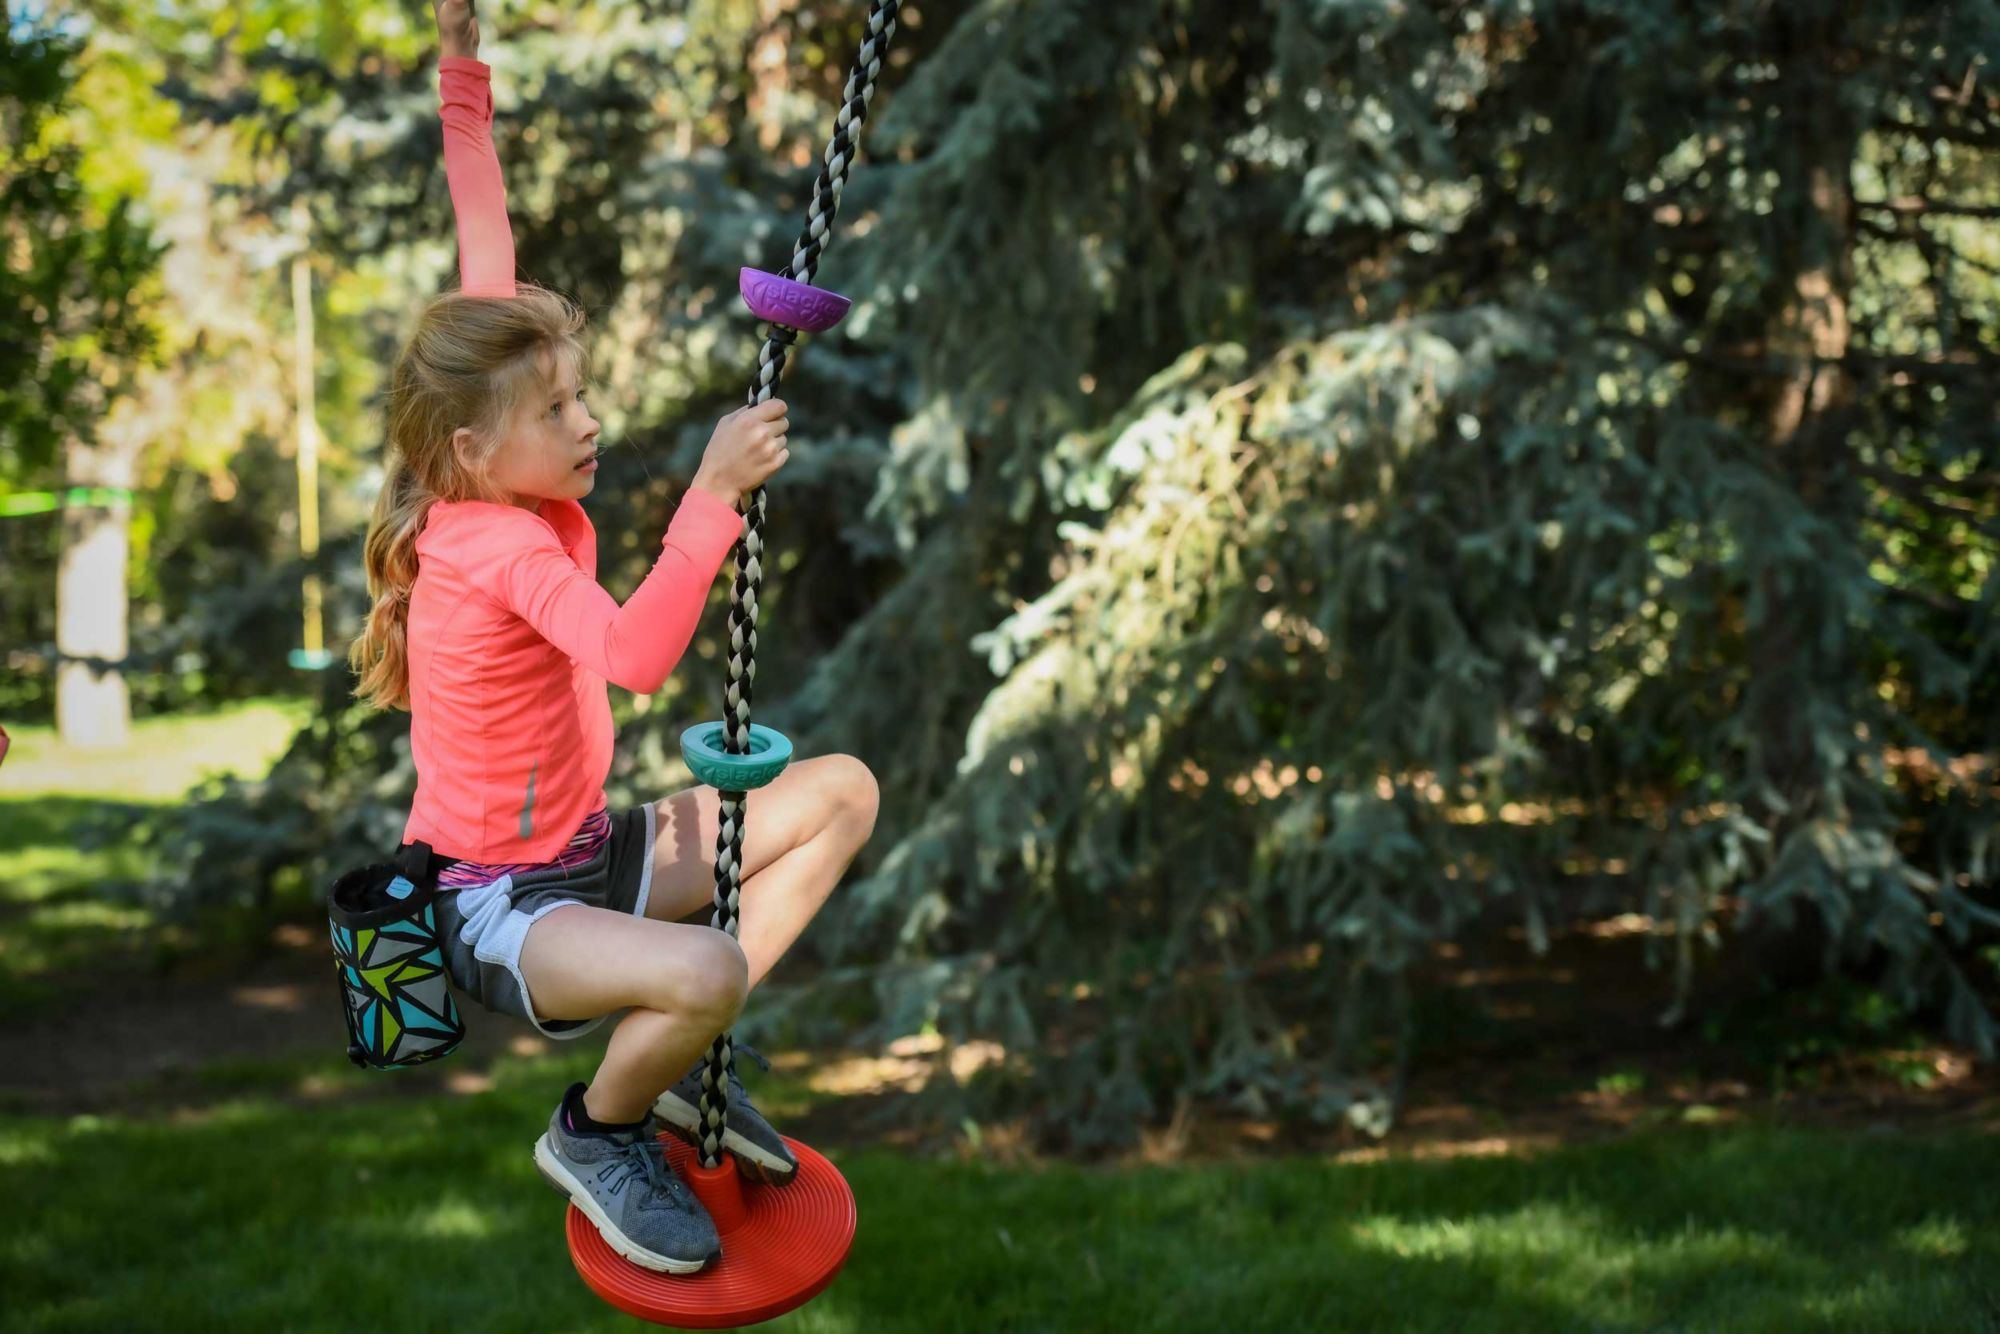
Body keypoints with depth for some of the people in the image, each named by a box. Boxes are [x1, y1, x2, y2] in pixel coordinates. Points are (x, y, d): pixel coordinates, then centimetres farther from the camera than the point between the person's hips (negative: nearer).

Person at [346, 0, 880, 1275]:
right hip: (499, 907, -9)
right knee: (705, 970, -37)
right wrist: (714, 491, -47)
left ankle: (682, 1065, 5)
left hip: (588, 851, 9)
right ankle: (599, 1129, -3)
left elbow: (490, 274, 3)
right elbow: (634, 654, -43)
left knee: (844, 789, 4)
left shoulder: (513, 491, -3)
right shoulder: (500, 546, -25)